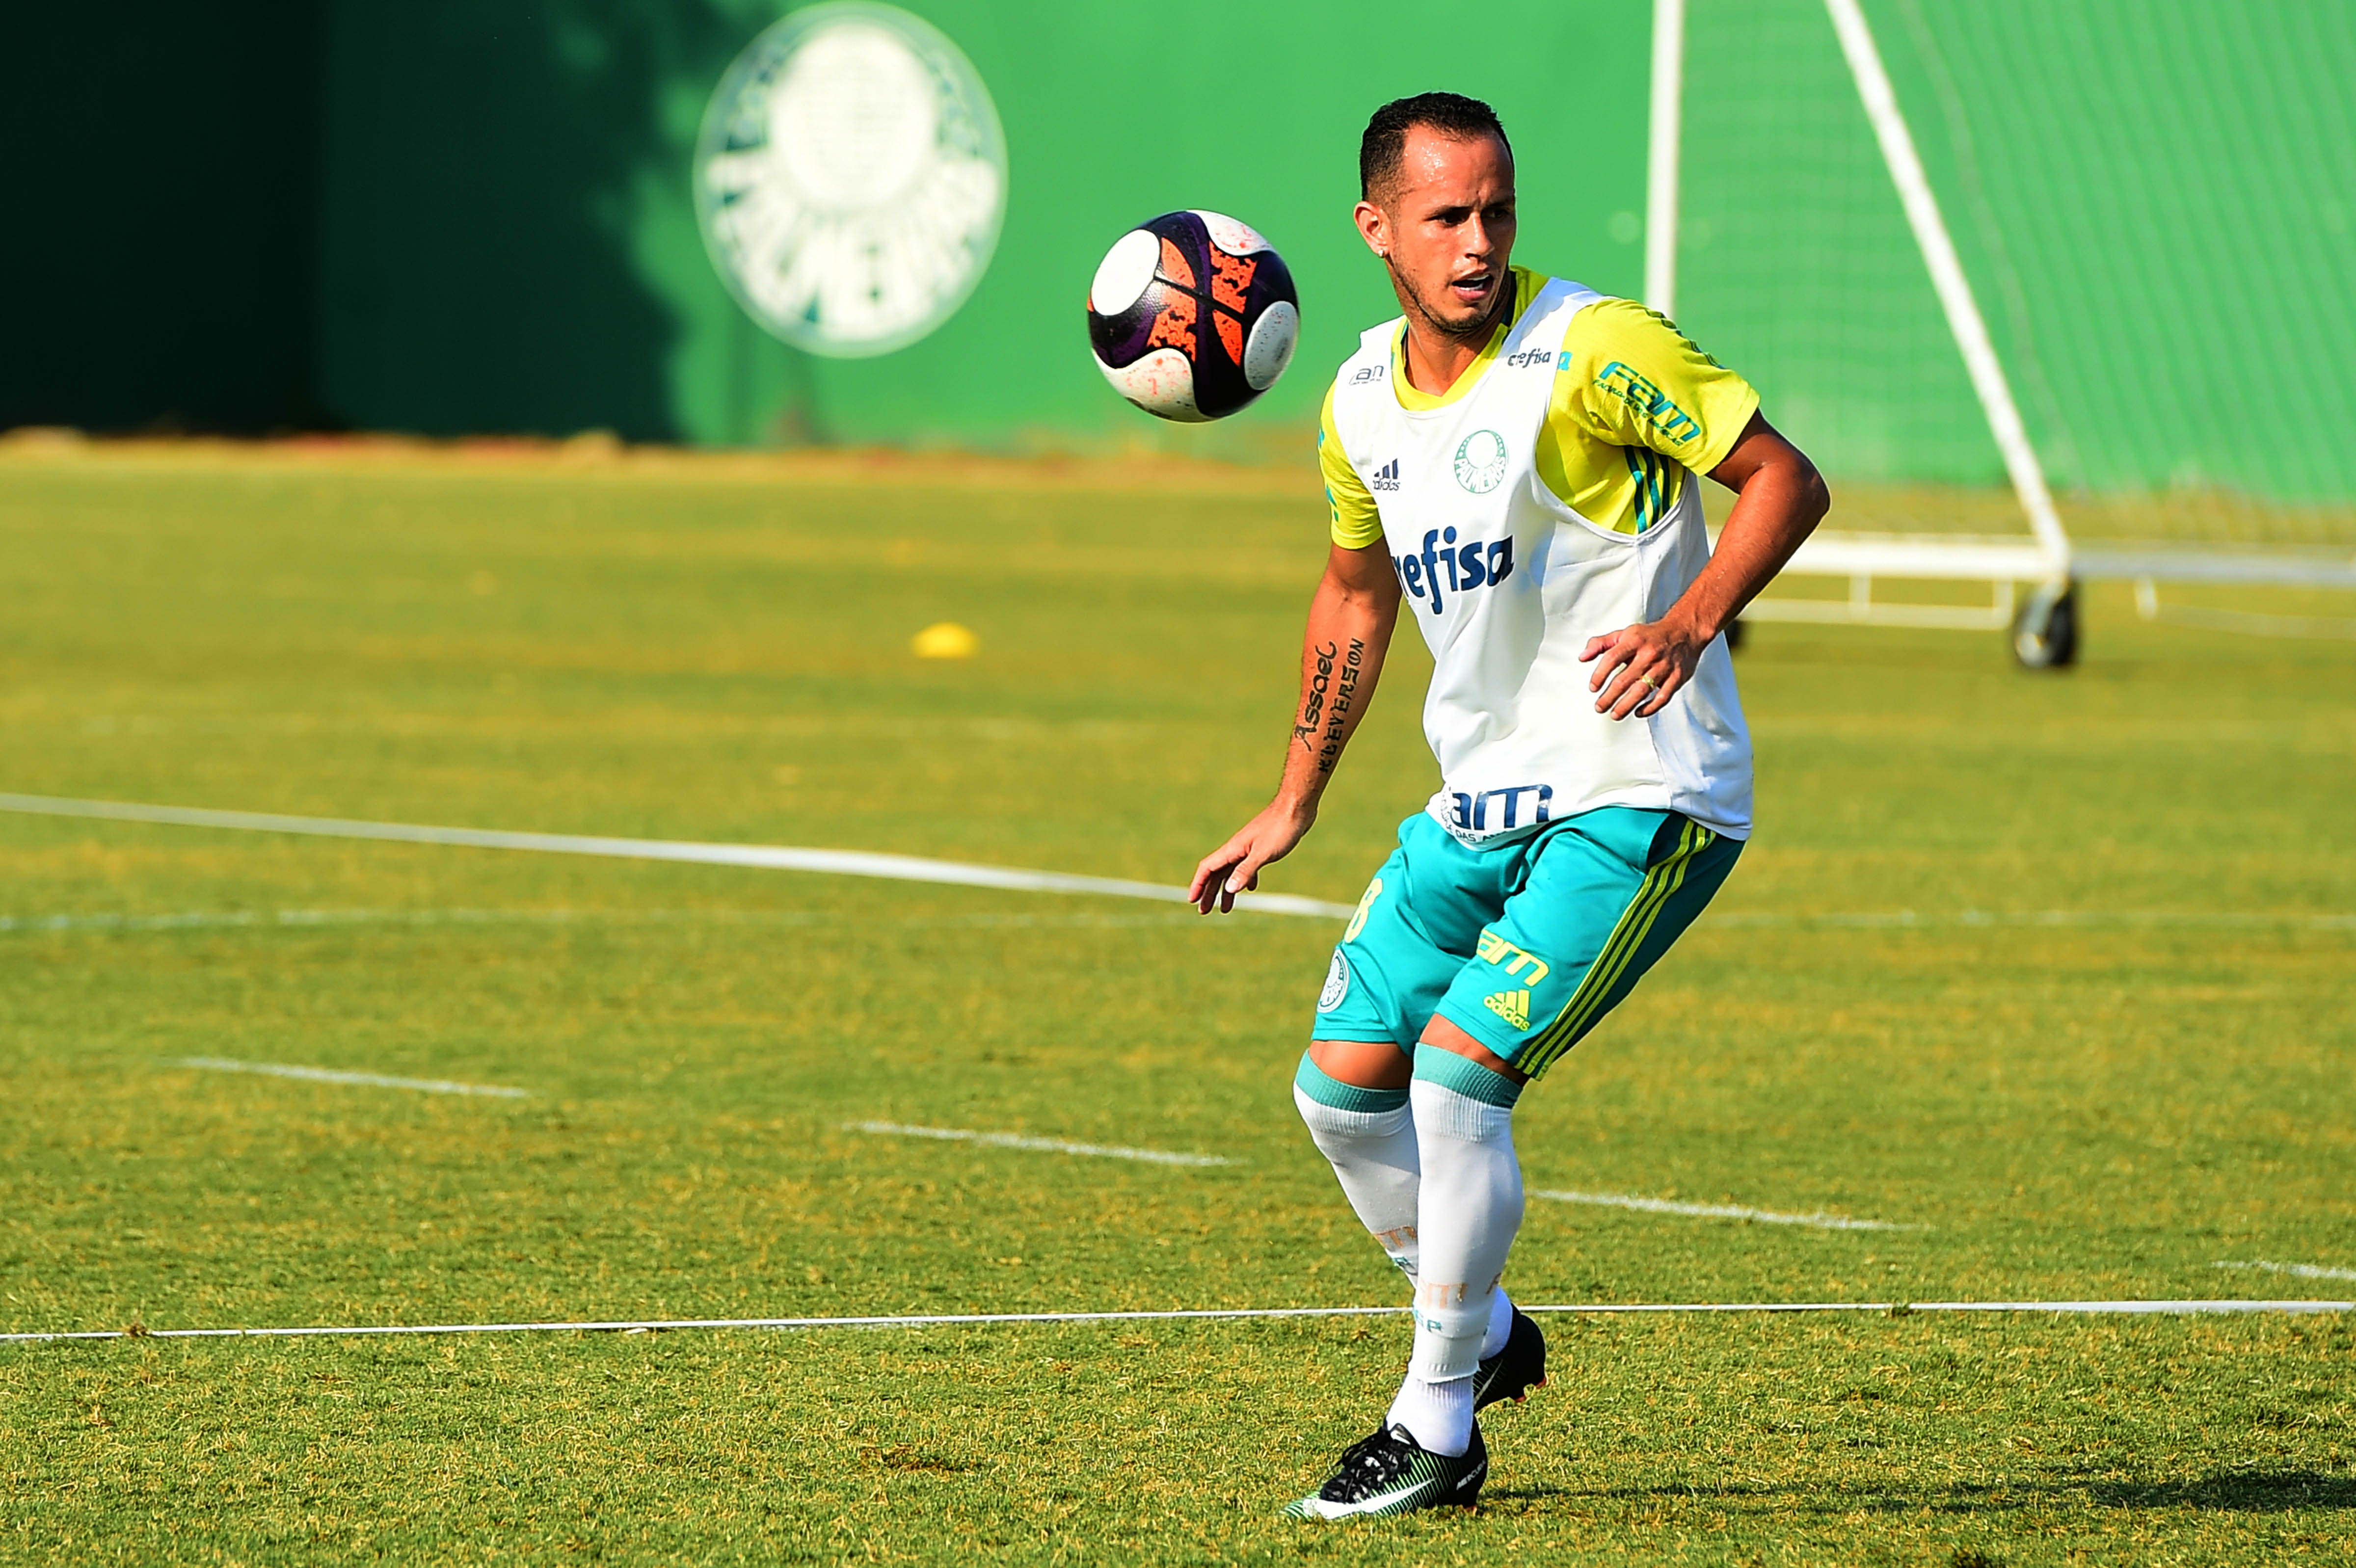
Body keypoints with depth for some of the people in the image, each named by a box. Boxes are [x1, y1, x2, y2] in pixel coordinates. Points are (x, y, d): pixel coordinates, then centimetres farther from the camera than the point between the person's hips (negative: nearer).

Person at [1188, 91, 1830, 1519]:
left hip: (1639, 797, -8)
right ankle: (1485, 1332, 30)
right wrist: (1294, 807, 25)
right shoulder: (1364, 401, 7)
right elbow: (1357, 597, 24)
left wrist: (1688, 622, -28)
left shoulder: (1595, 351, -14)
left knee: (1457, 1072, -18)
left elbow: (1786, 480, -12)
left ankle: (1439, 1430, -4)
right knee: (1342, 1089, 6)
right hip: (1481, 802, 8)